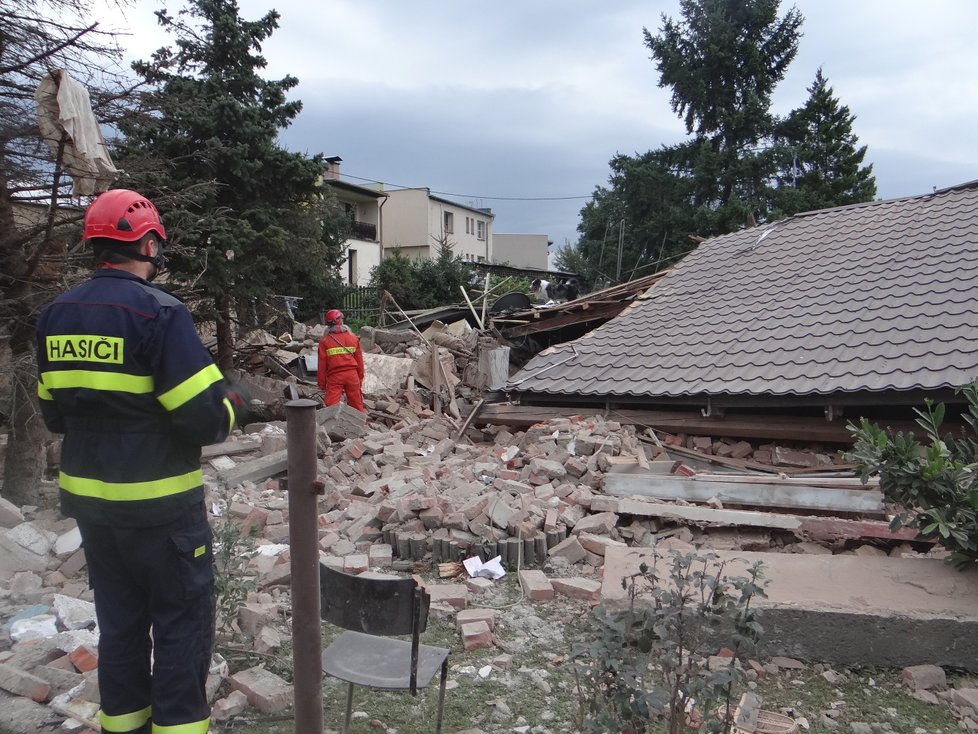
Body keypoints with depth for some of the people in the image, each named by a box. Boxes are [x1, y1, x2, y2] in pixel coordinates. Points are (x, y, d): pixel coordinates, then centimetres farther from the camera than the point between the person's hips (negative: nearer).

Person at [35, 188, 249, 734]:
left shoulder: (57, 315, 4)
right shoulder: (159, 312, -18)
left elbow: (54, 414, 11)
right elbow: (205, 418, -22)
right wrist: (235, 404, -2)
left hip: (88, 498, 7)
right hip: (159, 503, -7)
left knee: (119, 614, 21)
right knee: (182, 617, 8)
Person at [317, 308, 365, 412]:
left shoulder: (324, 341, -1)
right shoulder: (353, 338, 5)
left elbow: (322, 365, -1)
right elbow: (359, 360, 8)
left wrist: (322, 385, 6)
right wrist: (360, 379, 17)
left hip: (334, 376, -2)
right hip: (352, 375, 3)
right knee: (357, 406, 14)